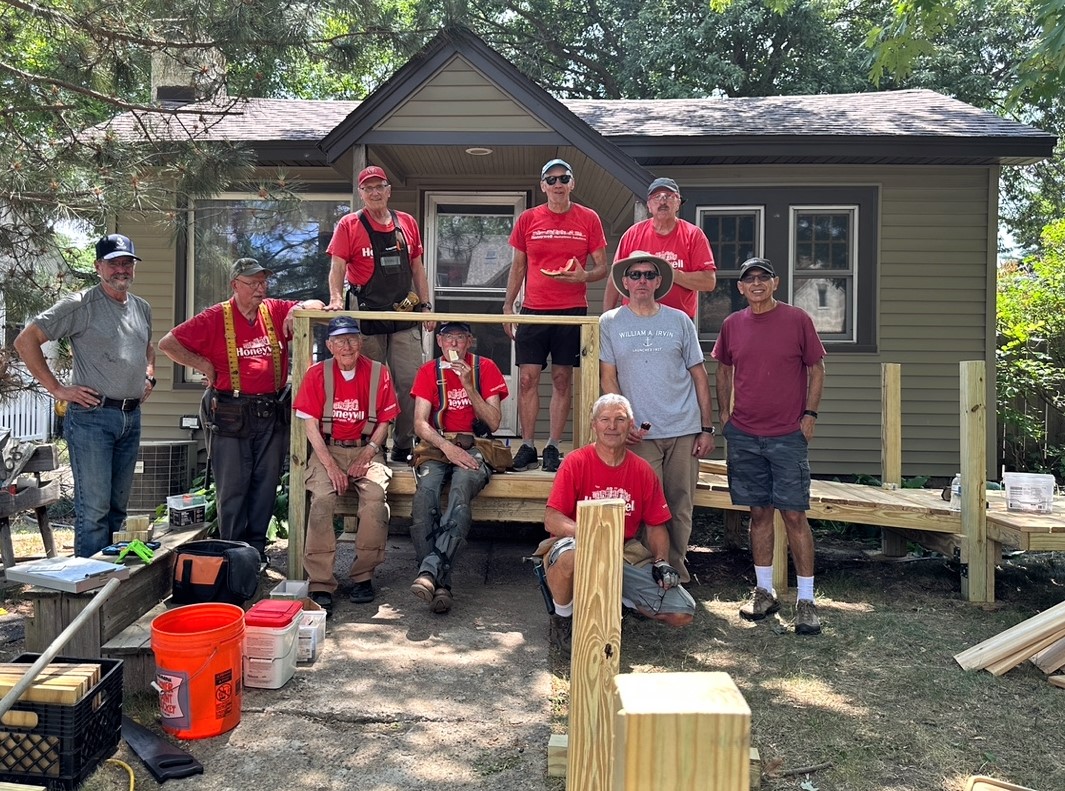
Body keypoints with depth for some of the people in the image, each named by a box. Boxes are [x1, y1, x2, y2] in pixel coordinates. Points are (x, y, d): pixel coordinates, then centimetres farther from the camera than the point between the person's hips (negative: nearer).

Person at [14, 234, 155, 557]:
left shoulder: (142, 308, 14)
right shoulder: (81, 305, -7)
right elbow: (25, 340, -10)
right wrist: (57, 389, -12)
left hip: (131, 417, 7)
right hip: (92, 415, -7)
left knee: (118, 505, 14)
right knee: (94, 506, -7)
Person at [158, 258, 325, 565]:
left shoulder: (276, 311, 7)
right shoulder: (215, 318, -1)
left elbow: (317, 306, 12)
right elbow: (168, 343, 1)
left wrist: (300, 308, -8)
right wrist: (203, 365, -4)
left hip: (272, 414, 3)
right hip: (231, 415, -3)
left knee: (266, 484, 9)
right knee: (232, 487, 2)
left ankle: (257, 548, 21)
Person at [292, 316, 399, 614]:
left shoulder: (378, 373, 2)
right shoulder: (317, 374, 0)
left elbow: (384, 421, 6)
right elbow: (311, 425, -2)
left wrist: (366, 455, -8)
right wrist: (330, 465, -13)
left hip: (366, 448, 1)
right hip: (327, 449, 0)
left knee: (376, 494, -28)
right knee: (322, 498, -28)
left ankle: (363, 575, -13)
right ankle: (321, 585, -23)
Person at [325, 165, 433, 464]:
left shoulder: (407, 223, 13)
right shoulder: (349, 225, 3)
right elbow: (338, 267, -4)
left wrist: (426, 306, 11)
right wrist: (336, 299, -20)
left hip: (405, 316, 3)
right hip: (366, 314, -3)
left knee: (411, 382, -1)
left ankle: (403, 446, 9)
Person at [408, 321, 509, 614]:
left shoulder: (485, 368, 8)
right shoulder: (428, 372, 12)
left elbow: (494, 422, 0)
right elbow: (420, 423, 2)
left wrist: (468, 385, -10)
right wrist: (447, 446, -16)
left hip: (472, 447, -1)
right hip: (436, 446, 1)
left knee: (461, 488, -36)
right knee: (425, 493, -31)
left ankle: (430, 569, -43)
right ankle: (441, 583, -33)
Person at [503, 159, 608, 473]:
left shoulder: (588, 219, 4)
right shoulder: (527, 219, 7)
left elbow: (602, 267, 7)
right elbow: (517, 267, 12)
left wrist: (584, 276, -15)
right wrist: (508, 306, 5)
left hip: (572, 311, -1)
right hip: (533, 310, 1)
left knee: (562, 379, 3)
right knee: (527, 378, -2)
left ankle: (553, 447, 11)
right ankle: (527, 447, 8)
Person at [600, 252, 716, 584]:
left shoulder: (679, 321, 9)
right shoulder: (610, 323, 5)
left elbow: (699, 376, 10)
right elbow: (608, 377, 3)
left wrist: (707, 428, 5)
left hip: (685, 431, 2)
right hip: (640, 433, -1)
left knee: (681, 509, 5)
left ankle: (677, 572, 18)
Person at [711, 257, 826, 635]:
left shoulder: (797, 320, -1)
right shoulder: (732, 325, 7)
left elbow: (816, 368, 4)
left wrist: (810, 413, -4)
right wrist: (724, 413, 10)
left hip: (788, 434, -3)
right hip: (744, 434, 3)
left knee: (794, 514, -2)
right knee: (759, 512, 10)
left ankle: (806, 600, 6)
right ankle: (764, 592, 21)